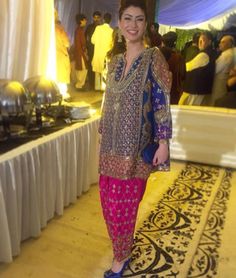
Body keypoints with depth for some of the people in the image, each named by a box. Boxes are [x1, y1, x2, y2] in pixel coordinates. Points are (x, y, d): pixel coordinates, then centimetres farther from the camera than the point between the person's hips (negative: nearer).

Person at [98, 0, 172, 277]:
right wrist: (103, 135, 16)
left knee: (123, 204, 3)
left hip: (137, 145, -6)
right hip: (112, 144, 6)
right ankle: (122, 249, 37)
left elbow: (162, 103, -10)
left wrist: (163, 142, -14)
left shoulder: (154, 58, -6)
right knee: (109, 201, 13)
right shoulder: (115, 61, 11)